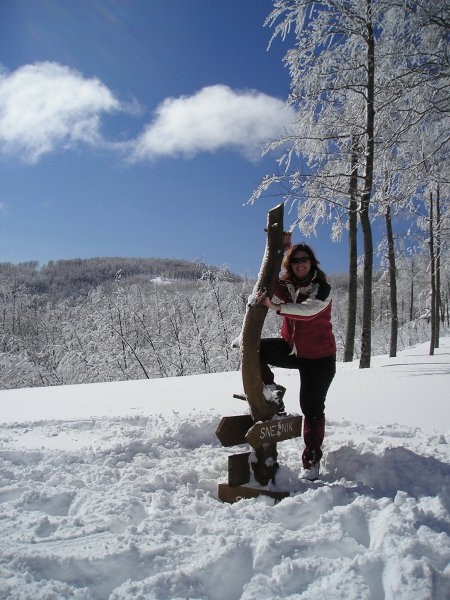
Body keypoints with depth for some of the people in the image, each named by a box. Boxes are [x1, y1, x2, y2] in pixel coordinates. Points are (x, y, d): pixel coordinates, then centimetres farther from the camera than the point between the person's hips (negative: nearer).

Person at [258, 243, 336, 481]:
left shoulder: (322, 289, -15)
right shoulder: (285, 286, 2)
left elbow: (308, 309, -33)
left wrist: (277, 307, -45)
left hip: (318, 357, -5)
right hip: (291, 348, 5)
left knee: (312, 408, -1)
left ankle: (312, 460, 13)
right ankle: (269, 387, 0)